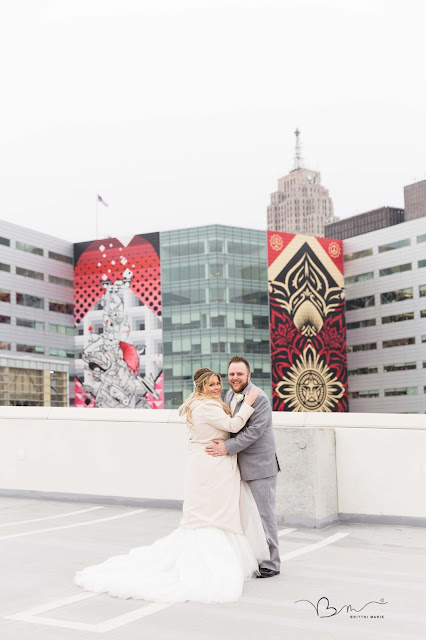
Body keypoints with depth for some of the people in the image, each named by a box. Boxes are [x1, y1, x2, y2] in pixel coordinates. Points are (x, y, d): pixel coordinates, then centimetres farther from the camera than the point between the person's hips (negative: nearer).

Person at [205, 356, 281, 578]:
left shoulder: (259, 398, -16)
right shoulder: (229, 395, 10)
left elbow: (253, 431, -23)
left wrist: (228, 447, -25)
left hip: (260, 466, -8)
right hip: (239, 466, 8)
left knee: (264, 514, 0)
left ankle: (271, 563, 11)